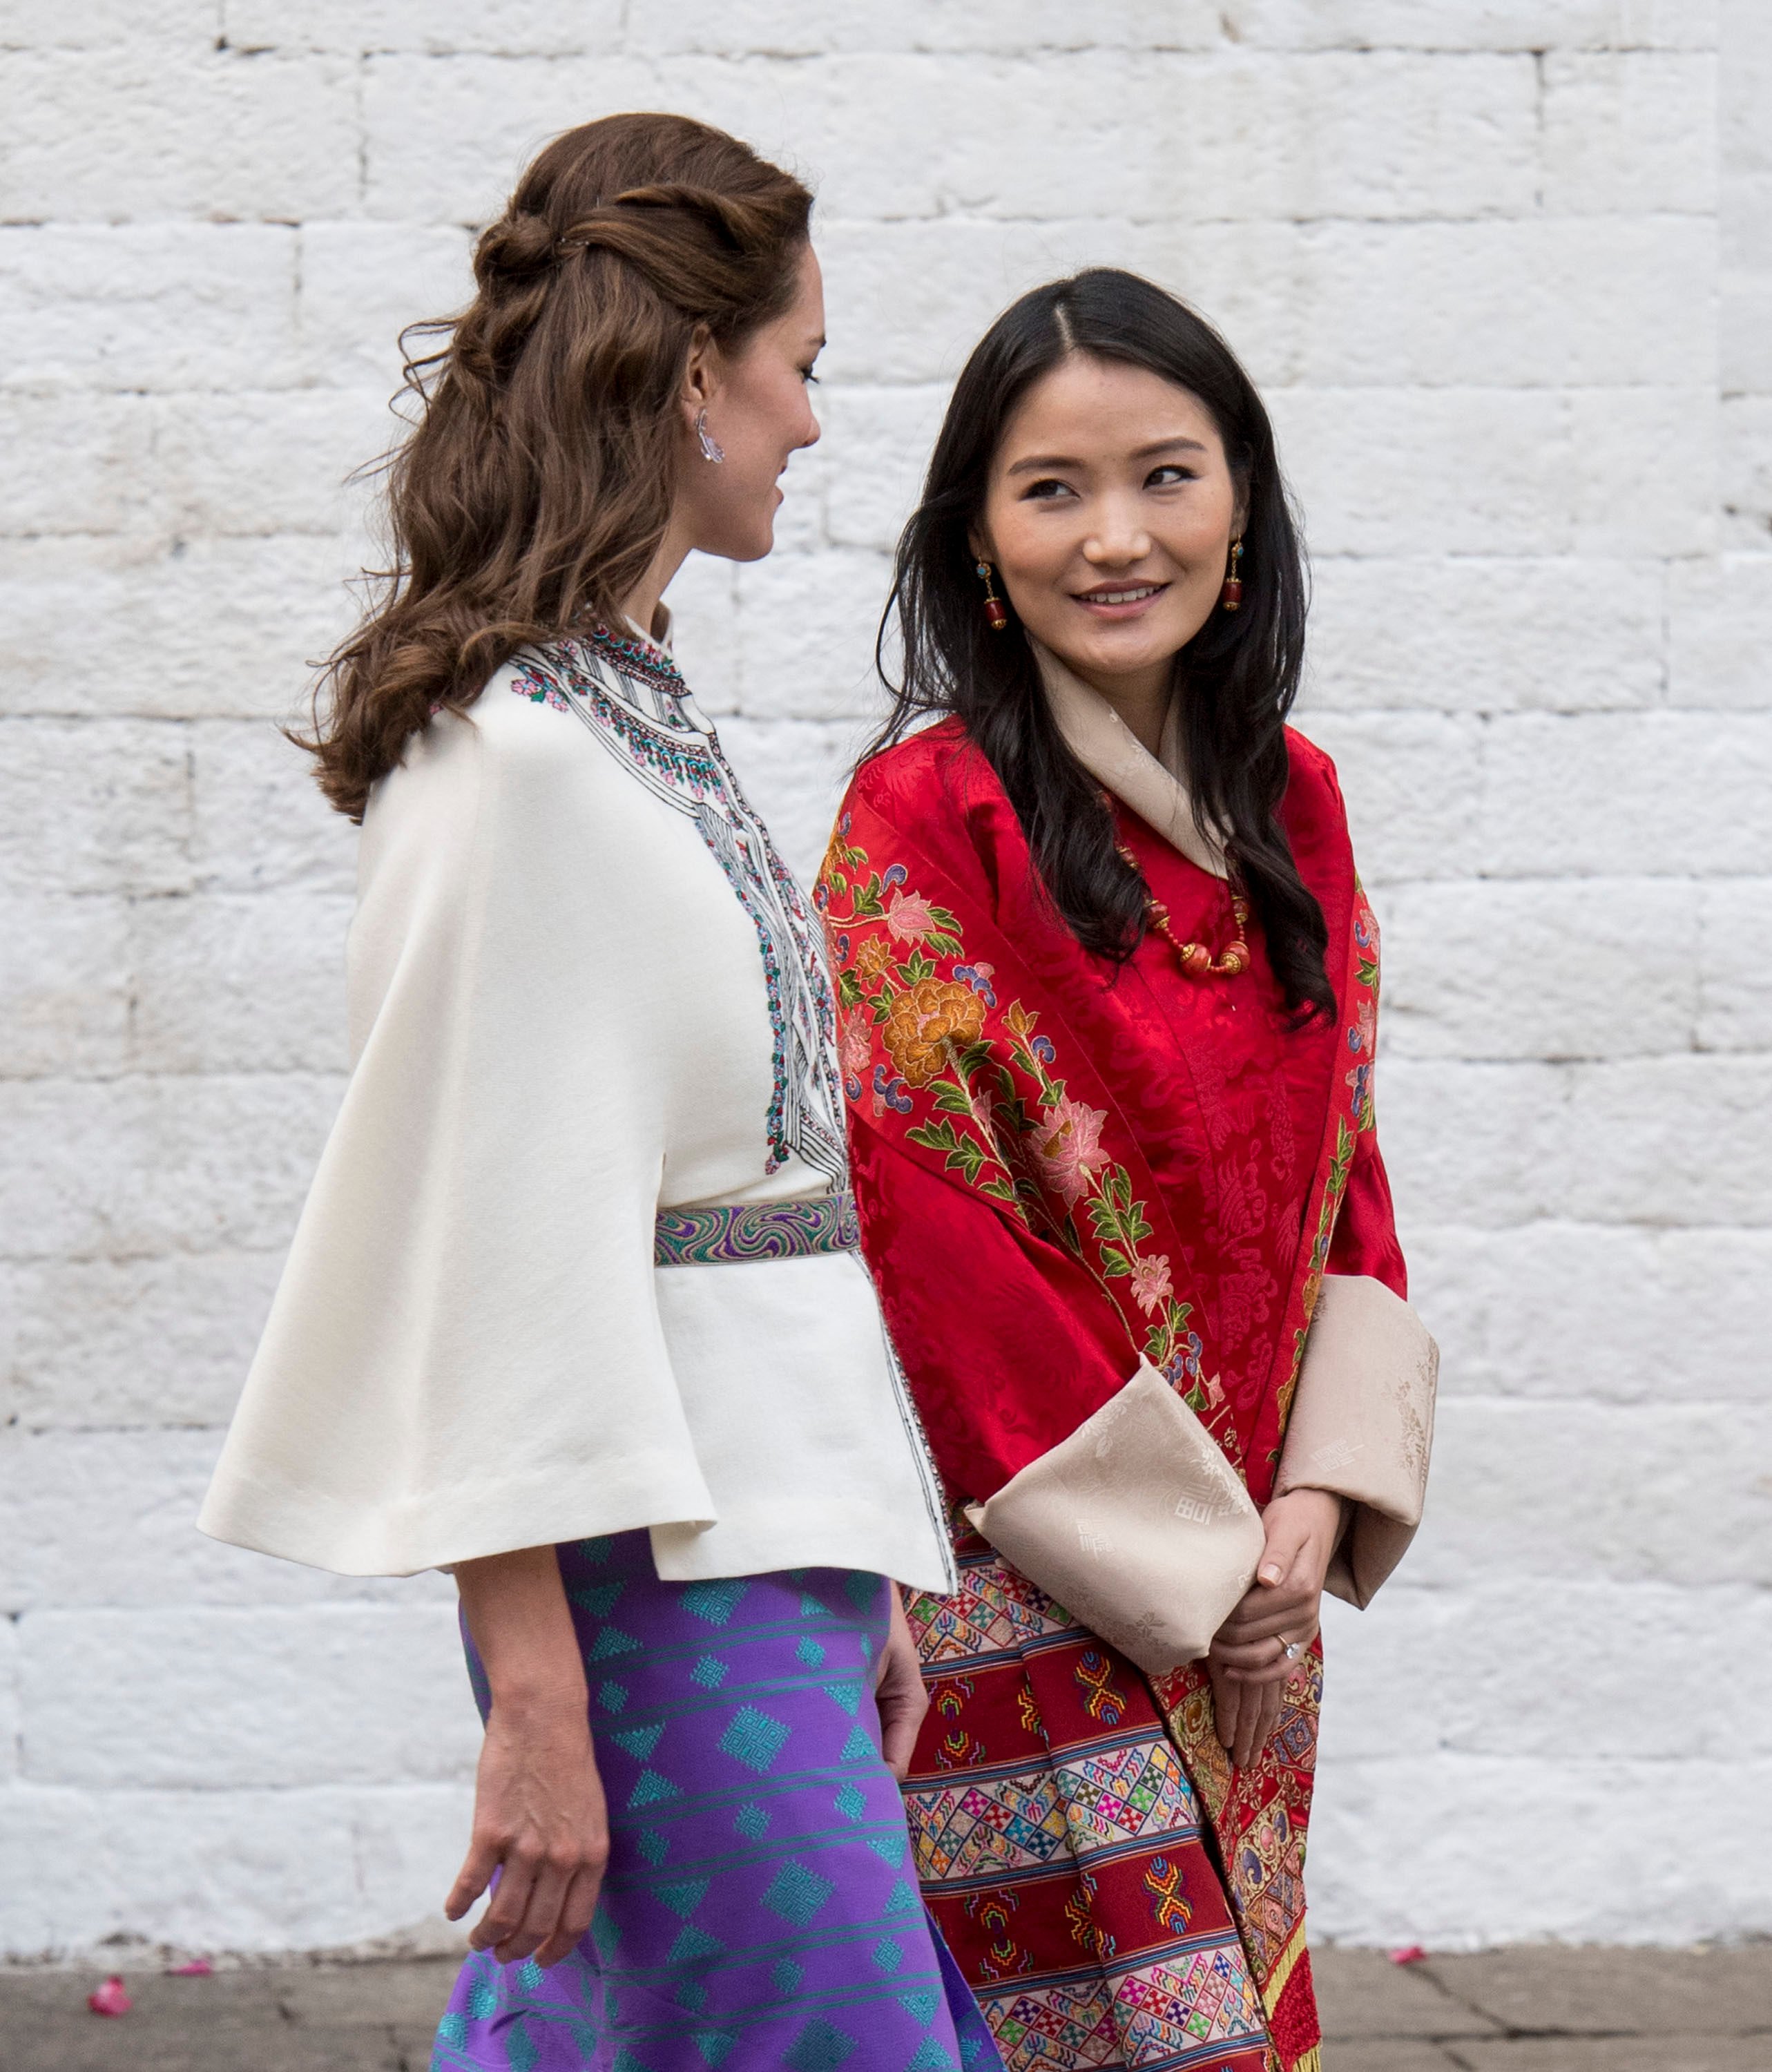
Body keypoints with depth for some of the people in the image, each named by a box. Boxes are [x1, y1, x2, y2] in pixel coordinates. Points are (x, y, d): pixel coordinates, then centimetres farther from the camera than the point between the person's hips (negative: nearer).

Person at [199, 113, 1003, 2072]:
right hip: (661, 1556, -9)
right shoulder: (523, 755, -15)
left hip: (764, 1516, 9)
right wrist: (538, 1699, -20)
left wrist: (860, 1576, 18)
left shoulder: (637, 710, 16)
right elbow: (499, 1238, -19)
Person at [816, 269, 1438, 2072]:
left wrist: (1320, 1488, -2)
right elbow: (924, 1231, -13)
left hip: (1249, 1581, 6)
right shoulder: (924, 824, -10)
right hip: (1026, 1584, -6)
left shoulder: (1290, 802, 9)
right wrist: (1190, 1554, -12)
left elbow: (1342, 1160, 13)